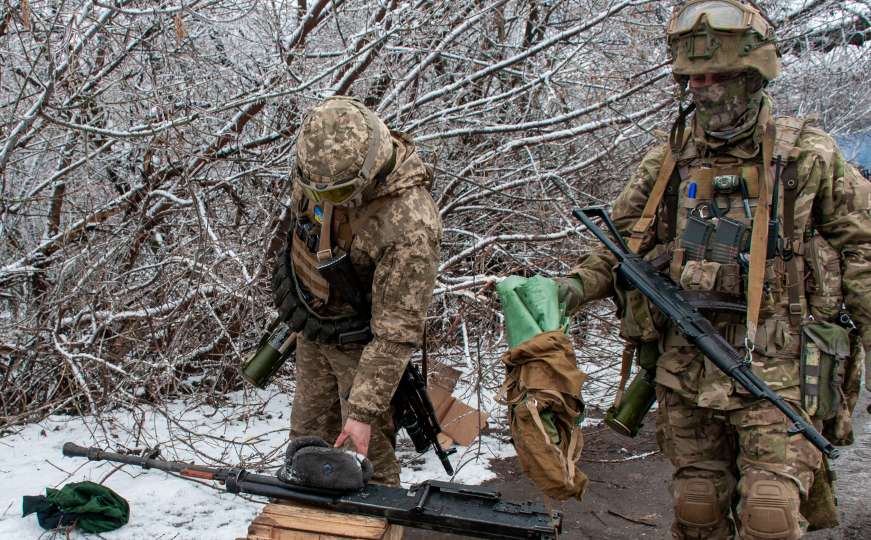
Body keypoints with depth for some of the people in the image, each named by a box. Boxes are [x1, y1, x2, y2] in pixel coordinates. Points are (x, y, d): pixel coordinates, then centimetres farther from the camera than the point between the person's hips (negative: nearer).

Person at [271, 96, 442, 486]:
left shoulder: (409, 228, -37)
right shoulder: (321, 166, -16)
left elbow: (396, 333, -32)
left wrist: (364, 410, -30)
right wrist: (293, 293, 19)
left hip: (358, 344, -7)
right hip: (311, 331, 7)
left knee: (367, 452, 3)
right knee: (309, 437, 22)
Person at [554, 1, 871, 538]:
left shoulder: (807, 155, 1)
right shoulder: (669, 161, 7)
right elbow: (623, 241, 15)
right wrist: (579, 283, -3)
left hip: (773, 369, -3)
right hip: (686, 368, 3)